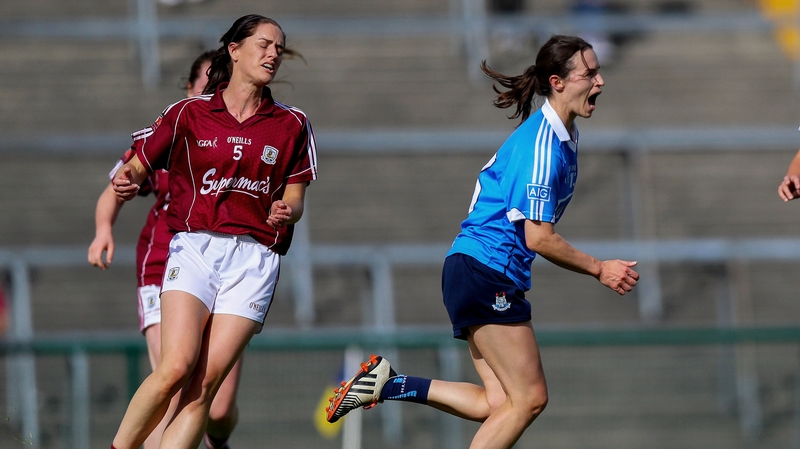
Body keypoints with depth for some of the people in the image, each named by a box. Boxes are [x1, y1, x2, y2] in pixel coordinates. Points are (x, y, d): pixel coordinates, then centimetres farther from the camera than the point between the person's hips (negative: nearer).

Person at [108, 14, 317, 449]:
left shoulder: (291, 125, 14)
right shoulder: (189, 113, 9)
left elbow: (294, 198, 14)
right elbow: (138, 167, 12)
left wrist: (286, 212, -9)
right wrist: (128, 181, -11)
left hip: (254, 258, 1)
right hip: (194, 248, -1)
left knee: (205, 383, -12)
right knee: (176, 367, -23)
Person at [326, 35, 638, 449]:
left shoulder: (560, 136, 13)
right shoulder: (541, 144, -18)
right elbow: (538, 237, -20)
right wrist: (598, 269, -11)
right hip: (486, 271, -10)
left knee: (497, 405, 3)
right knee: (529, 398, -9)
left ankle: (387, 384, 2)